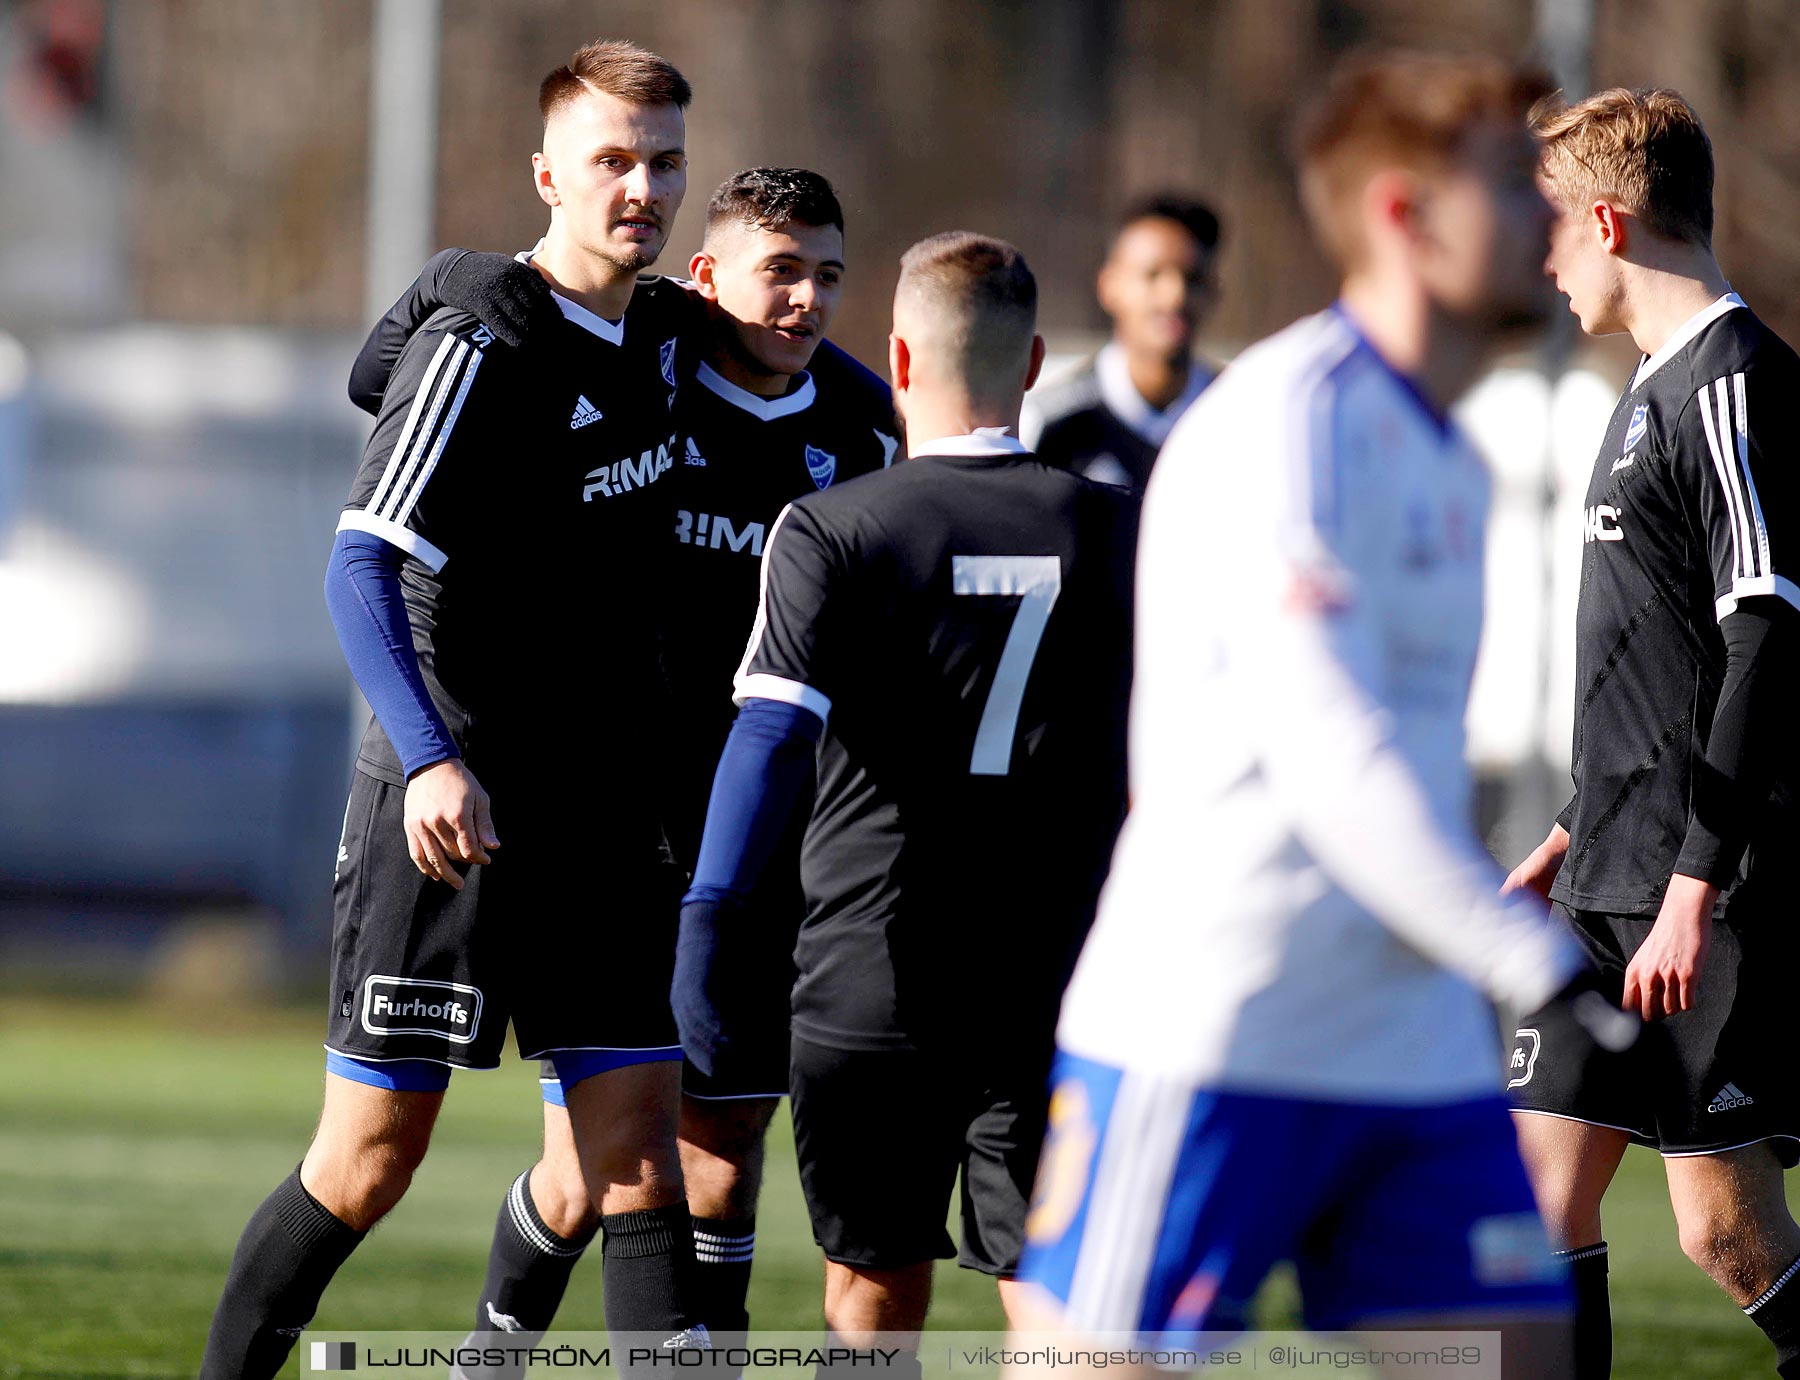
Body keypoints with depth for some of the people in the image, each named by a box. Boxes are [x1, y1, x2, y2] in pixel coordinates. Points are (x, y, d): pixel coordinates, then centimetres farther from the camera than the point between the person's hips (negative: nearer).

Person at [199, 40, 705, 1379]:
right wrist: (430, 759, -31)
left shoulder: (658, 341, 10)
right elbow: (362, 567, -19)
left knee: (641, 1156, -1)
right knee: (373, 1157, -2)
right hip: (450, 812, -6)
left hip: (606, 815, 6)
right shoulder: (478, 347, -12)